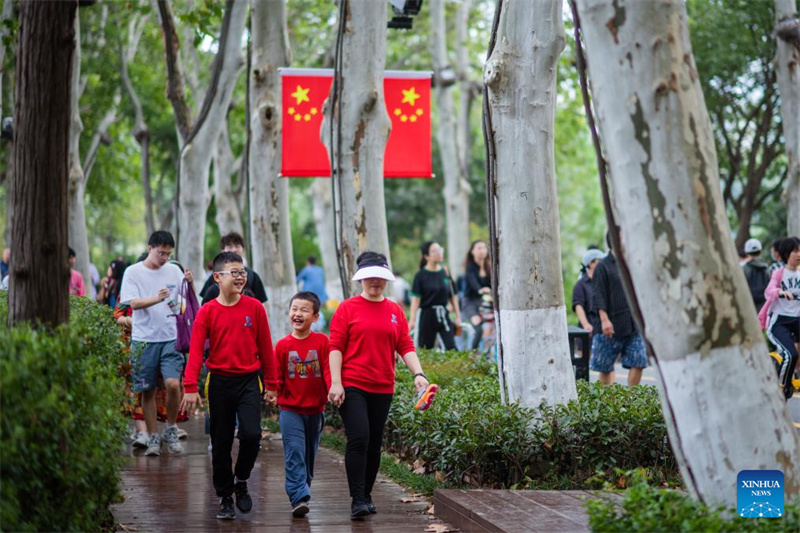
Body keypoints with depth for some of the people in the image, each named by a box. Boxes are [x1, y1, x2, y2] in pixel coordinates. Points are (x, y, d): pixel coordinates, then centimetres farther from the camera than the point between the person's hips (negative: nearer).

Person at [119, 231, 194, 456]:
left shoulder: (174, 271, 8)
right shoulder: (133, 272, 0)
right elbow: (134, 303, -10)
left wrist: (191, 284, -9)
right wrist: (157, 299, -27)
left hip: (171, 338, 1)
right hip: (144, 339, -1)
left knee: (173, 384, -14)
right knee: (148, 390, 4)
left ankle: (171, 429, 8)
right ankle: (153, 438, 16)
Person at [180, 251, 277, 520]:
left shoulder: (255, 307, -1)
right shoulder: (207, 311, -3)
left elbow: (265, 347, 4)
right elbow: (196, 351, -7)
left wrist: (272, 384, 6)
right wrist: (191, 388, -15)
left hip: (249, 380, 0)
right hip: (219, 382, 0)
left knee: (251, 434, -15)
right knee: (221, 443, 6)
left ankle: (241, 480, 12)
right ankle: (225, 498, 19)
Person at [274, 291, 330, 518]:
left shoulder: (321, 341, -3)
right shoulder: (283, 345, -1)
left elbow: (328, 369, -7)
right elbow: (277, 376, 4)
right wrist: (273, 394, -8)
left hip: (315, 409, 1)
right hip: (290, 409, -1)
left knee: (309, 455, 12)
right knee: (295, 453, -11)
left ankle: (301, 494, 27)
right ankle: (299, 498, -16)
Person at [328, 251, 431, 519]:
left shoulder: (395, 311, 11)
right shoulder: (347, 308, 0)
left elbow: (406, 346, 9)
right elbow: (335, 347, -3)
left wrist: (418, 373, -6)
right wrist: (336, 382, -11)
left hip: (382, 388, 4)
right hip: (352, 386, -4)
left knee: (374, 443, 9)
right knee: (358, 438, -15)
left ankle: (366, 496, 21)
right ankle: (357, 500, -14)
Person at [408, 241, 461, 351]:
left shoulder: (445, 272, 5)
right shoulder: (421, 275, -5)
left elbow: (452, 296, 10)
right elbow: (415, 298, -10)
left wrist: (458, 316, 9)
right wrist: (412, 320, -18)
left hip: (443, 315, 3)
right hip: (427, 315, -3)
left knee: (451, 347, -6)